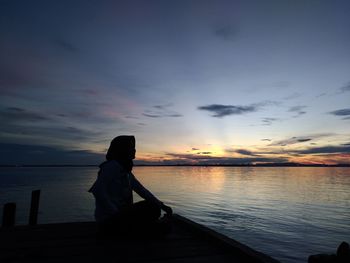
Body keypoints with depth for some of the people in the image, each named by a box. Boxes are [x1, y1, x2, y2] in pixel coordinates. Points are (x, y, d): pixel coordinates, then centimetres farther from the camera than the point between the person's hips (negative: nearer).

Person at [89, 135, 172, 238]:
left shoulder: (125, 169, 11)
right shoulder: (112, 166, -16)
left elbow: (141, 190, 9)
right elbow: (97, 190, -28)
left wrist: (162, 205, 1)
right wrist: (116, 213, -26)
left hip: (120, 214, 9)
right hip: (109, 221, -9)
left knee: (154, 208, 6)